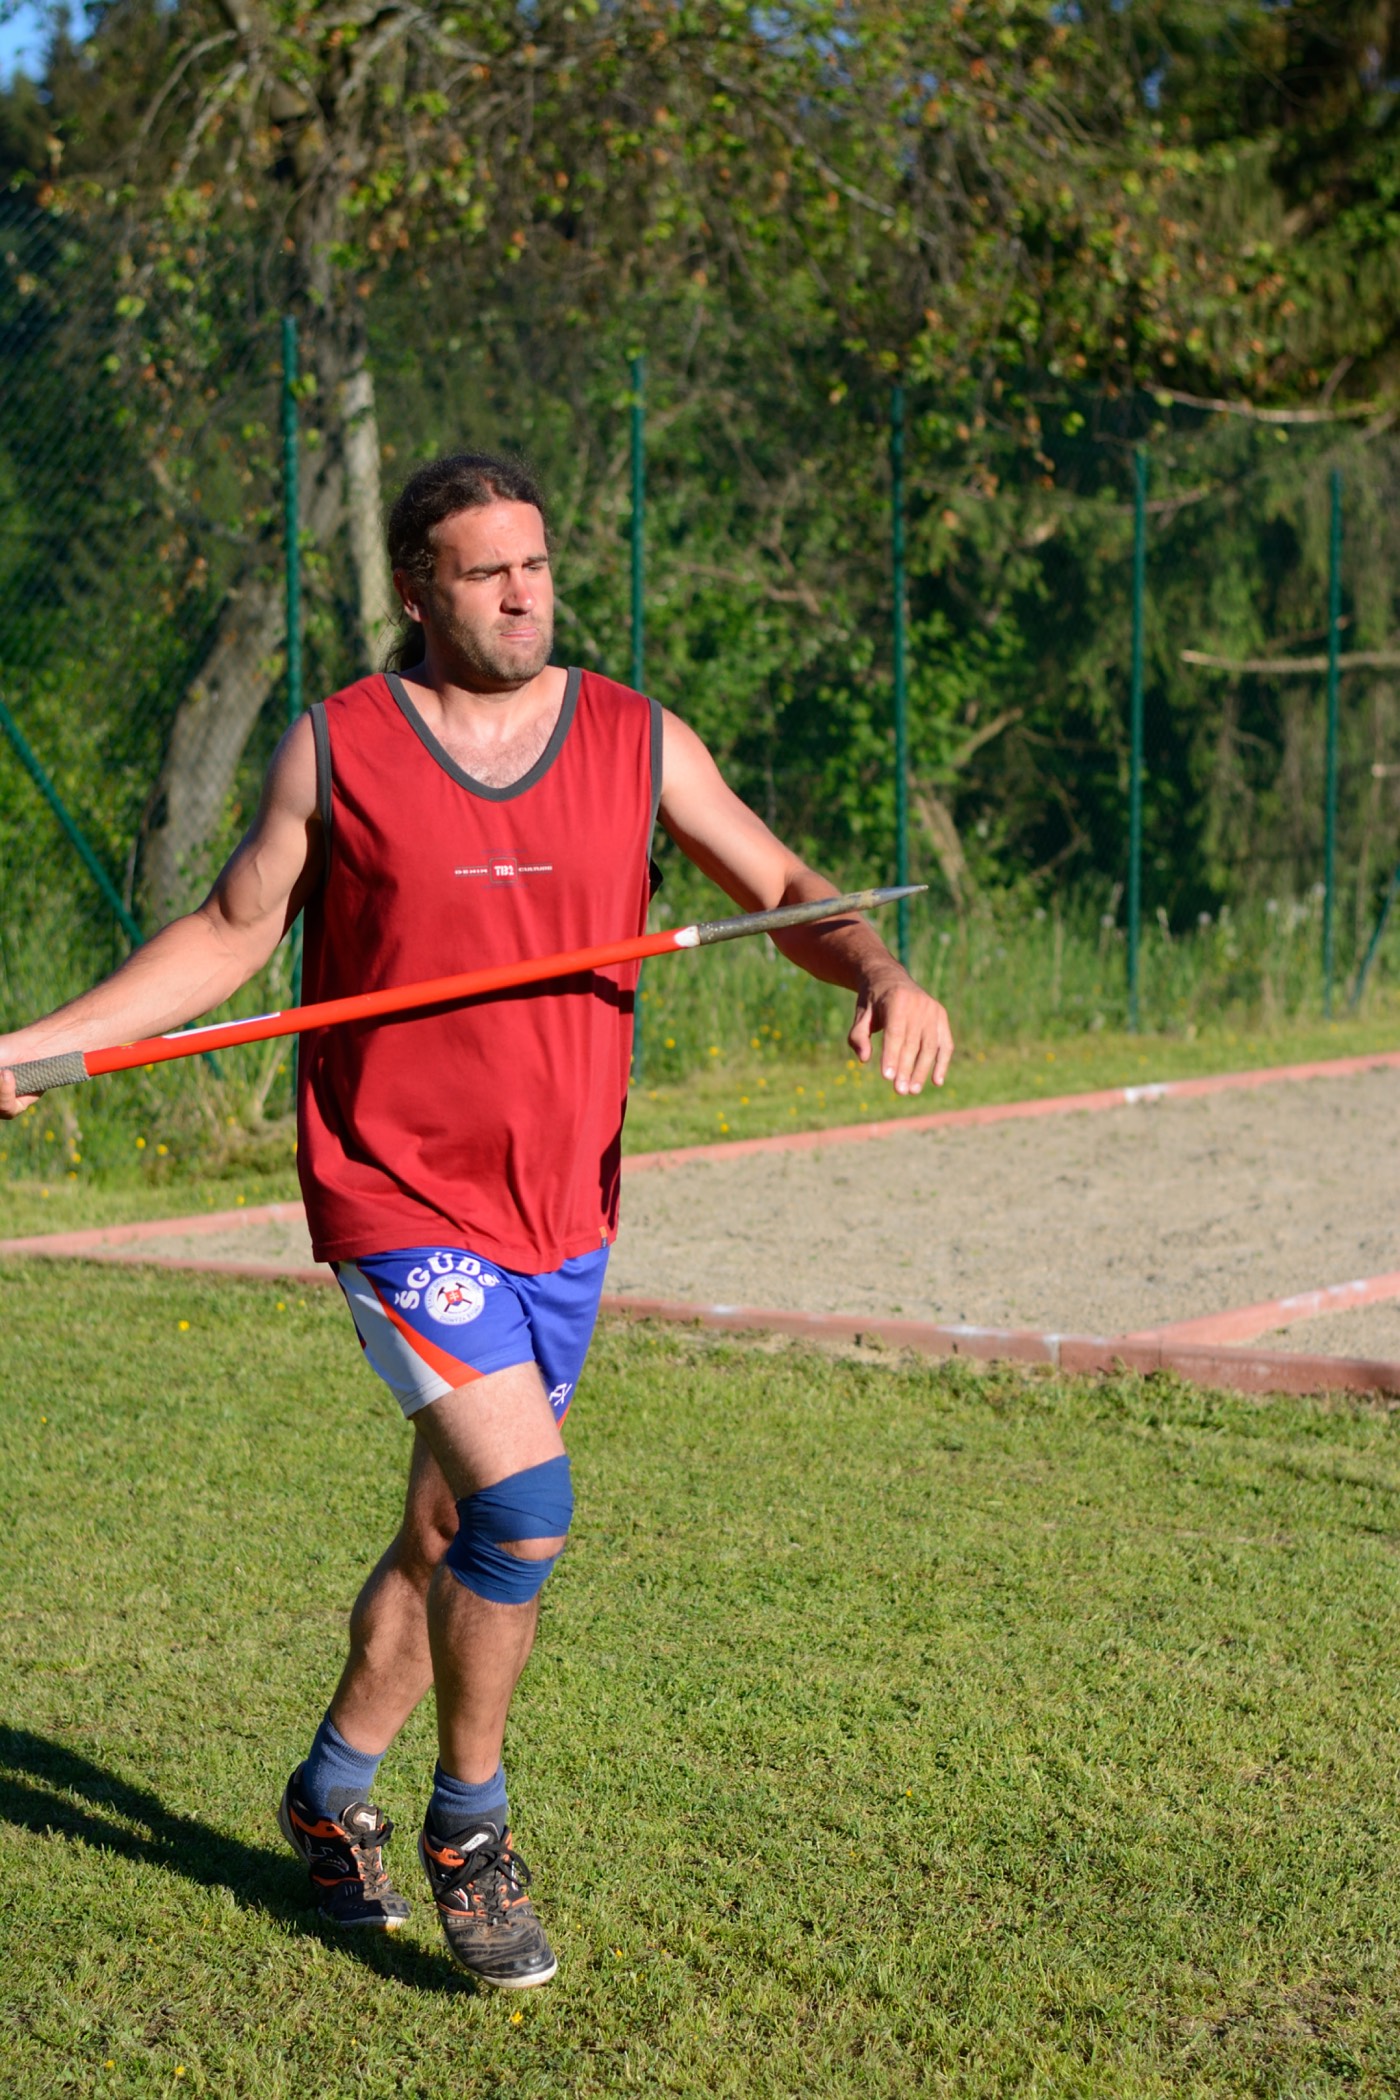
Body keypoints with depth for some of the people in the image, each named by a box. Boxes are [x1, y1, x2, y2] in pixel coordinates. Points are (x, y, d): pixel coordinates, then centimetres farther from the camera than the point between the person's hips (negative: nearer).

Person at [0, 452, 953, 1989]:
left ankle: (332, 1793, 38)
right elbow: (229, 934, 5)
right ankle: (466, 1828, 4)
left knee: (451, 1536, 15)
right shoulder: (334, 748, -4)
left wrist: (881, 972, -16)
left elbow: (783, 888, 6)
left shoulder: (638, 741, 3)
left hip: (565, 1211, 4)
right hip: (399, 1196, -4)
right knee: (524, 1510, -18)